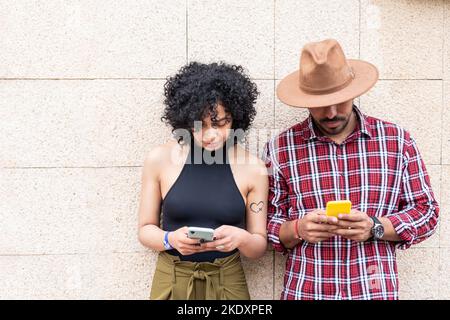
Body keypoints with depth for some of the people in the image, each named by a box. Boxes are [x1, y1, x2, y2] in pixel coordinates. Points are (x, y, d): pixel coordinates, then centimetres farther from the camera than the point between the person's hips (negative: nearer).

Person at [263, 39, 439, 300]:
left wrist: (374, 228, -15)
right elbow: (268, 226, 0)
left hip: (377, 291, 1)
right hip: (304, 291, 0)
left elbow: (426, 212, 1)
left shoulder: (397, 140, -2)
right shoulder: (280, 149, -4)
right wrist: (298, 229, -20)